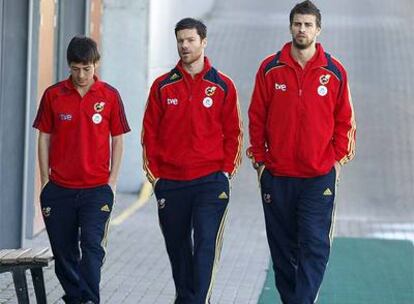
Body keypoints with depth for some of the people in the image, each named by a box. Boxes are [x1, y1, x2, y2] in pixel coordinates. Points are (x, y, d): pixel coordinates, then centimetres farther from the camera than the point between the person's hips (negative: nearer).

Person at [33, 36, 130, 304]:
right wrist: (45, 180, 5)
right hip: (59, 189, 2)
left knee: (92, 245, -14)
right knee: (63, 250, 7)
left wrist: (112, 181, 1)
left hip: (97, 188, -2)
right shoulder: (53, 95, 2)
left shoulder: (110, 96, 0)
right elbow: (45, 138, 8)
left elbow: (117, 140, 6)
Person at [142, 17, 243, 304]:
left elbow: (232, 132, 5)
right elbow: (150, 132, 8)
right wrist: (154, 171, 2)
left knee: (206, 245, -13)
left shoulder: (223, 85, 3)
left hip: (210, 181, -2)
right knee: (177, 247, 11)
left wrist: (226, 169, -3)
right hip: (170, 183, 3)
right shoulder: (162, 86, 6)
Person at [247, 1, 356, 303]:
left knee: (315, 246, -8)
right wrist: (259, 158, 3)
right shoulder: (270, 69, 1)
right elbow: (257, 117, 6)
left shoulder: (334, 71, 1)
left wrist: (338, 158, 1)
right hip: (277, 175, 1)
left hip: (320, 176, -1)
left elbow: (344, 120, 7)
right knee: (283, 247, 9)